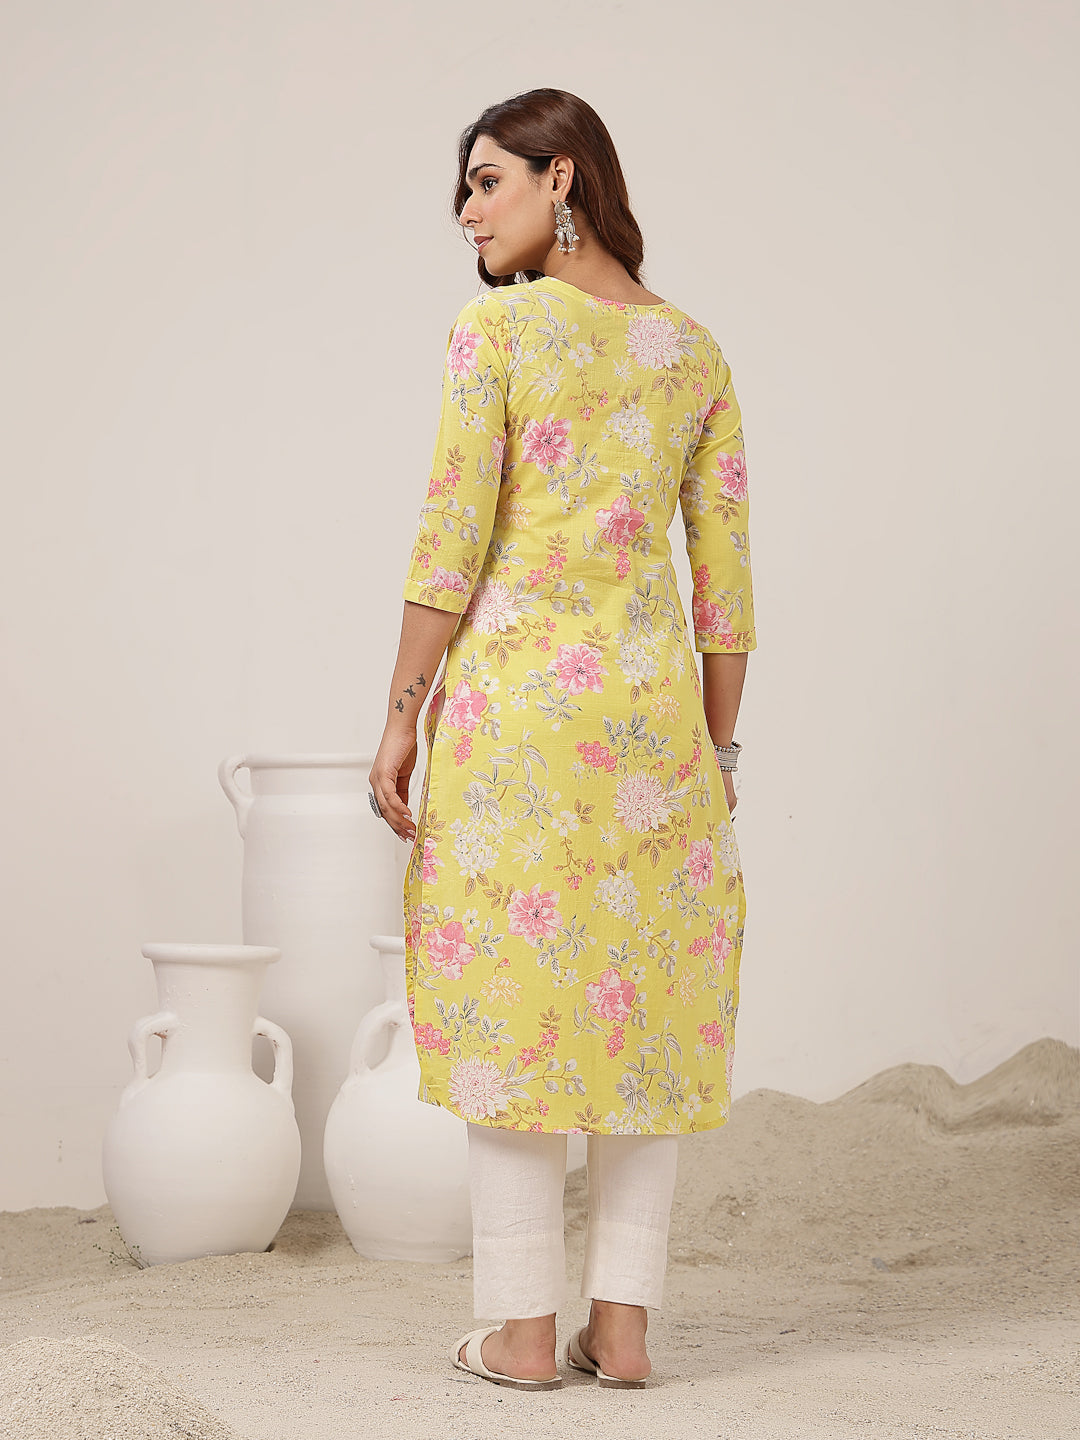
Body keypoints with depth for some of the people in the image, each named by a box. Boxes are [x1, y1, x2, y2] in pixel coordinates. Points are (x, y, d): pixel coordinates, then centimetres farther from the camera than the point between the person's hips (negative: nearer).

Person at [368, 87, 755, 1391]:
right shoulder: (695, 351, 9)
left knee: (510, 1000, 3)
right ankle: (622, 1321, 10)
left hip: (515, 697, -4)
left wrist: (403, 717, -4)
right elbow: (725, 572, 9)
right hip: (652, 700, 4)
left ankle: (522, 1330, 7)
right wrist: (716, 746, 14)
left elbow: (452, 540, -10)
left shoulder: (494, 329, -6)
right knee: (643, 1003, 9)